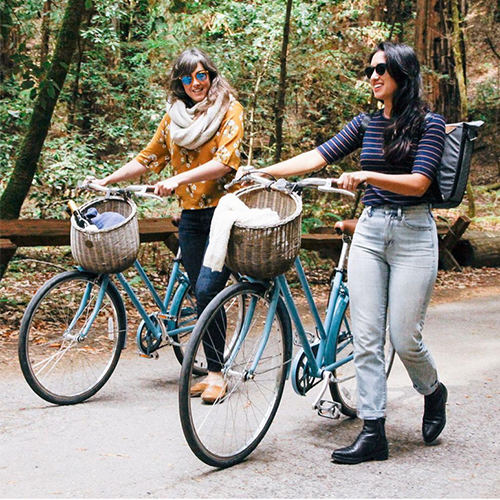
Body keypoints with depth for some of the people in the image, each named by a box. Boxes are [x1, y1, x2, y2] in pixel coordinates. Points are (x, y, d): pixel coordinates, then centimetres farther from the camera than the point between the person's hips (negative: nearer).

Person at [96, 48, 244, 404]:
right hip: (191, 215, 5)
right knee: (203, 295, 5)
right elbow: (148, 159, 20)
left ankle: (216, 374, -8)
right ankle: (214, 371, 14)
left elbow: (226, 161, -16)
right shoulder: (174, 117, 13)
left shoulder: (229, 109, -3)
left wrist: (178, 179, -25)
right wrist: (106, 180, 13)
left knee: (207, 290, -17)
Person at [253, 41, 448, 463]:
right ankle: (373, 432, 4)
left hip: (413, 234, -5)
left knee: (404, 337, -3)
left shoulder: (429, 124, -3)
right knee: (366, 338, -1)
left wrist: (366, 175, -27)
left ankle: (433, 392, 29)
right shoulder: (366, 124, 11)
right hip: (369, 231, 5)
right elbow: (318, 157, 6)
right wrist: (261, 172, -2)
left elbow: (418, 183, -14)